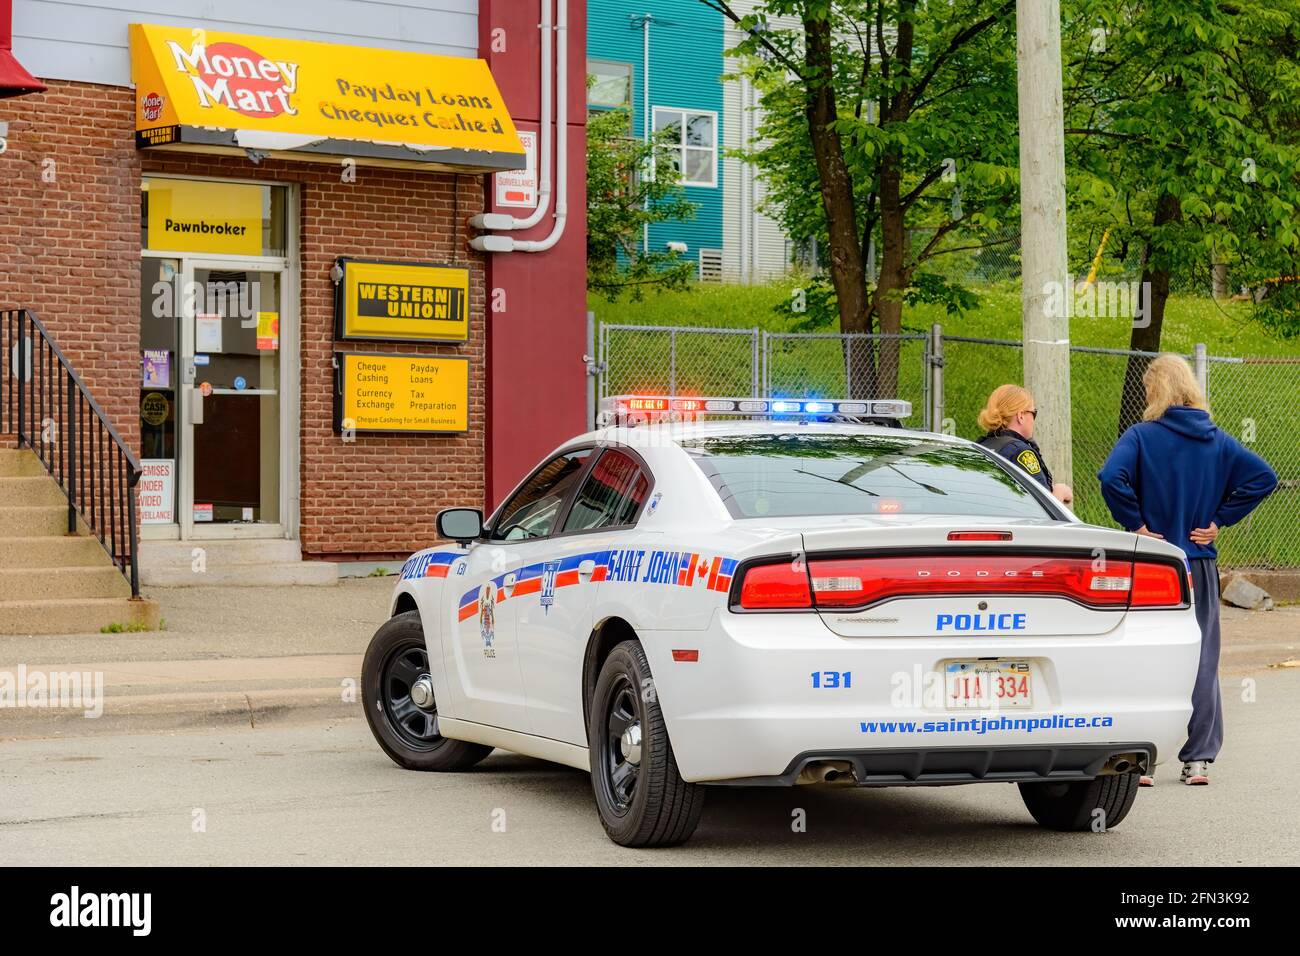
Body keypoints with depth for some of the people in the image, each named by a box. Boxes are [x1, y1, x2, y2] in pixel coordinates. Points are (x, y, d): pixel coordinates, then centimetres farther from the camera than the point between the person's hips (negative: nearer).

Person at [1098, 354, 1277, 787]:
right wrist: (1220, 519, 1)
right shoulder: (1216, 440, 4)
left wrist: (1135, 524, -12)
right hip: (1201, 566, 3)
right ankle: (1199, 759, 12)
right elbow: (1263, 477, -1)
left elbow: (1112, 478, -24)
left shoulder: (1141, 436, -8)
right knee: (1202, 662, 9)